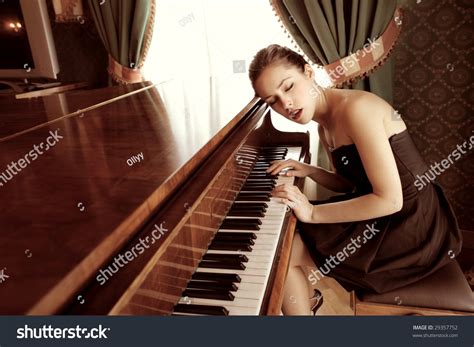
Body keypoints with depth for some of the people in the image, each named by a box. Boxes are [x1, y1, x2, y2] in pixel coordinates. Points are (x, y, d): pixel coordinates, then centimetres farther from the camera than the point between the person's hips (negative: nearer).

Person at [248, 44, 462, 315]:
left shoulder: (356, 108, -23)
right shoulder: (325, 126, 4)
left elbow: (390, 200, -26)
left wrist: (313, 213, -21)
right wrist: (308, 171, -2)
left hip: (412, 227, -9)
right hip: (382, 214, 9)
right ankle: (308, 299, 39)